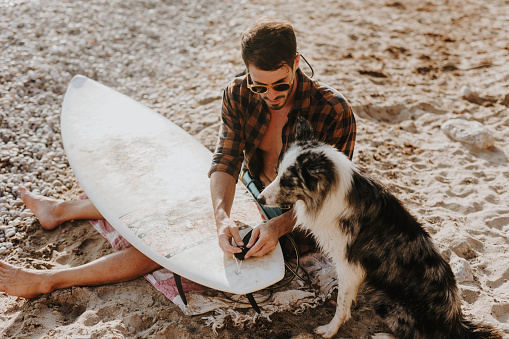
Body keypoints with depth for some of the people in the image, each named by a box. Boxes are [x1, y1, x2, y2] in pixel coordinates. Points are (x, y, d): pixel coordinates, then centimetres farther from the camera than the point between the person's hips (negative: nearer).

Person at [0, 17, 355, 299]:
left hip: (295, 218, -5)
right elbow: (226, 160, -20)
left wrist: (278, 226, -38)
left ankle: (47, 280, -11)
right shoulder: (239, 94, -13)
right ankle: (62, 209, 35)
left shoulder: (333, 111, -26)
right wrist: (223, 216, -38)